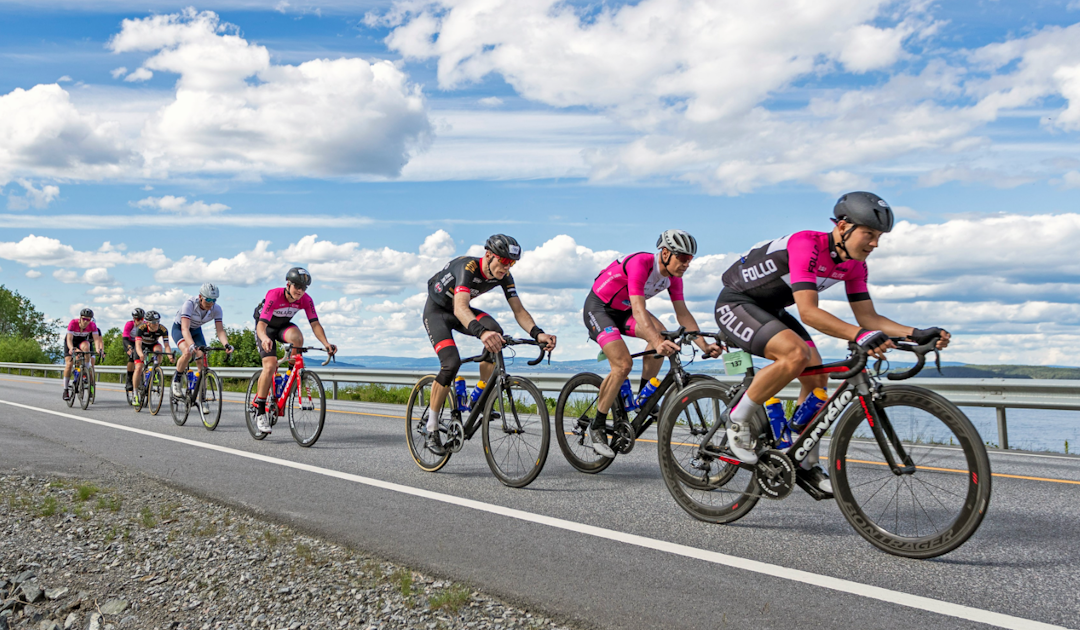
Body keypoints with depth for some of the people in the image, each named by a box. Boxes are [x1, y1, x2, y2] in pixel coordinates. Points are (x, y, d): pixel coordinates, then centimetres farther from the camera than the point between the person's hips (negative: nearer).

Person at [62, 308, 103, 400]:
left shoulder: (93, 326, -27)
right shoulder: (73, 323, -33)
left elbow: (96, 339, -33)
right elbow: (69, 339, -38)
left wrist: (98, 349, -53)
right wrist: (71, 348, -57)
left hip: (82, 341, 1)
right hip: (71, 342, -1)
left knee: (85, 346, -36)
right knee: (69, 364, -14)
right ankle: (66, 390, -4)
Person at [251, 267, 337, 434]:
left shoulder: (306, 300, -21)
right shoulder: (274, 296, -33)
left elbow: (315, 324, -24)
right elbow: (261, 324, -42)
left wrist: (326, 343, -41)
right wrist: (265, 339, -64)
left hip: (284, 326, 3)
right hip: (267, 328, -3)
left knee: (297, 338, -34)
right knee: (270, 366, -22)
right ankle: (260, 412, -10)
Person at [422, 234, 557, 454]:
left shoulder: (504, 276, -16)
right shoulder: (467, 267, -36)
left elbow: (519, 310, -20)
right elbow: (460, 308, -51)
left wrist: (537, 333, -40)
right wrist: (481, 332, -69)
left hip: (459, 310, 6)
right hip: (436, 310, -5)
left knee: (494, 333, -25)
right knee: (451, 363, -24)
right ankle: (431, 430, -9)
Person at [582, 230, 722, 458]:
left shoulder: (673, 276, -8)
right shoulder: (640, 263, -32)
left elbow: (683, 313, -7)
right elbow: (638, 310, -42)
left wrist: (704, 346, -18)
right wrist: (657, 342, -55)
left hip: (623, 310, 8)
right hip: (598, 307, -8)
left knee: (661, 334, -17)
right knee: (623, 364, -22)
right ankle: (597, 427, -8)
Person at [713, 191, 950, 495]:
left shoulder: (853, 264, -3)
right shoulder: (806, 244, -30)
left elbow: (868, 316, -2)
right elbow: (808, 312, -38)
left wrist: (916, 334, -16)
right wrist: (860, 335, -49)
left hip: (769, 310, 9)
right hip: (735, 304, -9)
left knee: (817, 377, -1)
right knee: (796, 354, -31)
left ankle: (805, 463, 13)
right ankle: (738, 420, -13)